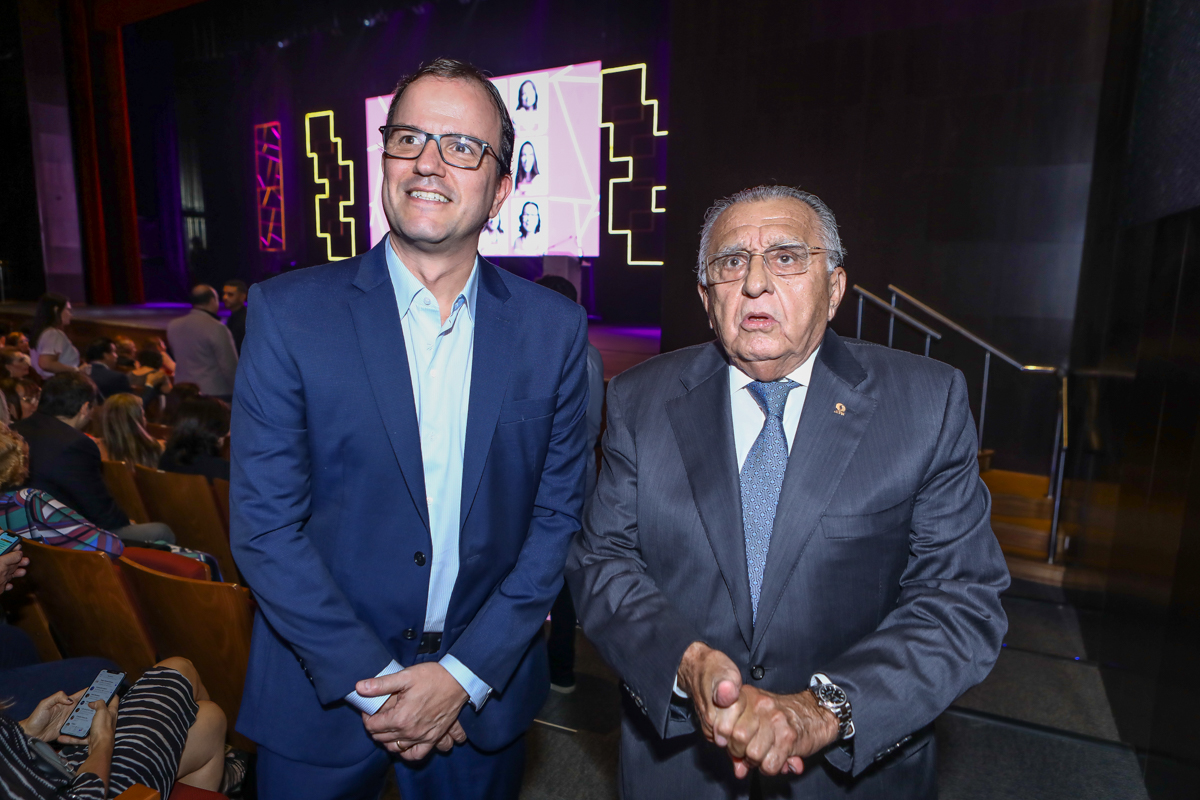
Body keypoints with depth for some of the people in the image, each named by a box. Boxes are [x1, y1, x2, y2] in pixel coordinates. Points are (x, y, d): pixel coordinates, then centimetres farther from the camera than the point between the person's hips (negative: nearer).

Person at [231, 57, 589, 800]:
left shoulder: (555, 328, -6)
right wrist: (372, 681, -12)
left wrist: (466, 674, -10)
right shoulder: (288, 312, -10)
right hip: (323, 694, -1)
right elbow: (265, 523, -10)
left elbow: (558, 514, -5)